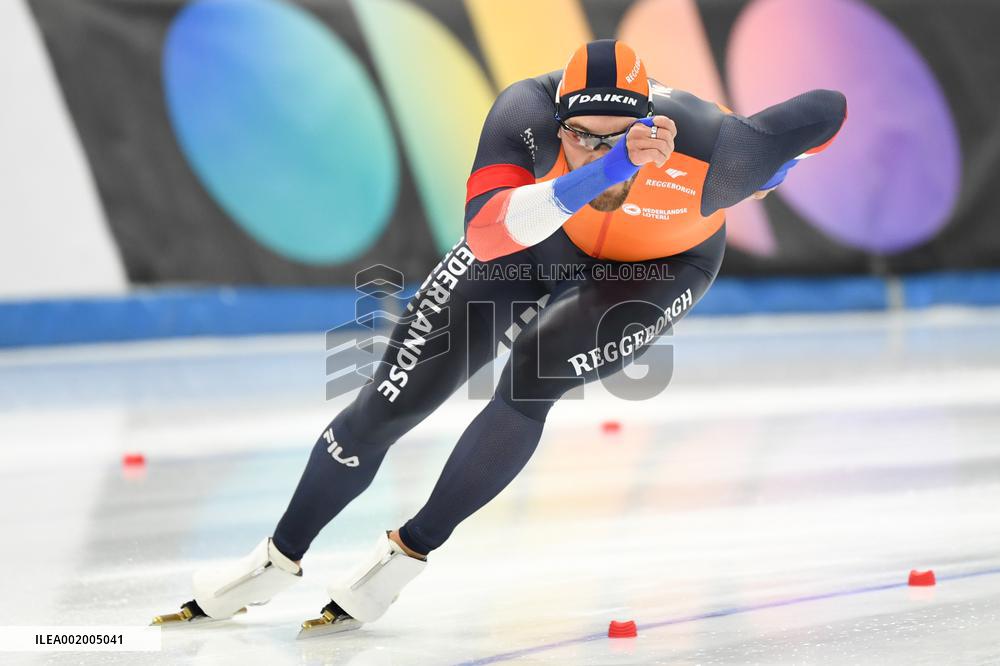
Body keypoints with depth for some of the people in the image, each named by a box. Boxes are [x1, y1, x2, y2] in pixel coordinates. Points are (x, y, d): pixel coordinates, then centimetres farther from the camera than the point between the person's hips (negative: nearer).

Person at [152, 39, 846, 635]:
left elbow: (827, 109, -26)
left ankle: (410, 551, -7)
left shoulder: (706, 151, -40)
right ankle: (279, 560, 14)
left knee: (531, 374, -28)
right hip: (539, 235, 2)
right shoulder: (528, 115, -38)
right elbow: (485, 232, -51)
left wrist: (754, 172, -14)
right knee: (396, 395, -5)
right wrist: (598, 175, -63)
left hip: (658, 265, -1)